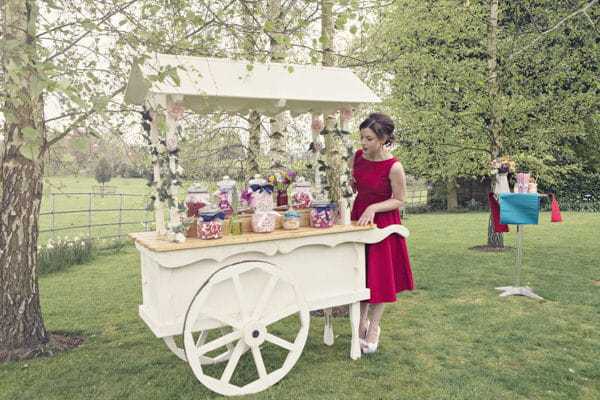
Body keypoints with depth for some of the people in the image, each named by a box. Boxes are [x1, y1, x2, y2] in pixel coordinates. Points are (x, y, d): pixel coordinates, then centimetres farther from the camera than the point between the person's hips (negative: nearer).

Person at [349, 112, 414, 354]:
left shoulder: (394, 167, -19)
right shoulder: (357, 157, -3)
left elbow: (399, 200, -11)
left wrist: (373, 208, -22)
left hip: (382, 223, -5)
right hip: (358, 219, 5)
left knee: (380, 277, 5)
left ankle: (373, 329, 21)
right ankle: (362, 322, 28)